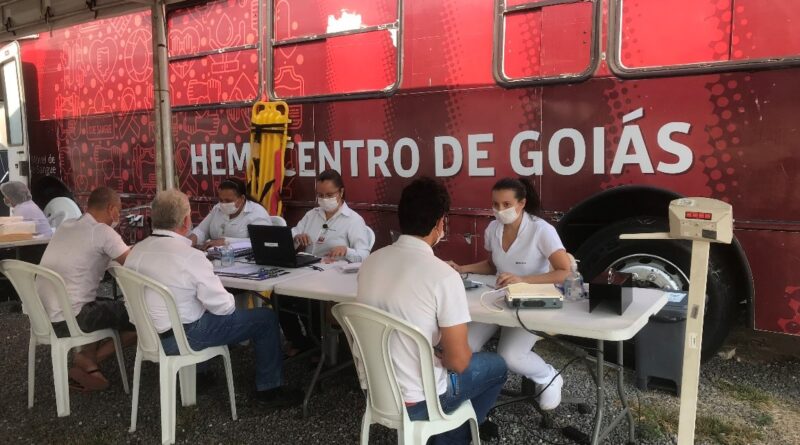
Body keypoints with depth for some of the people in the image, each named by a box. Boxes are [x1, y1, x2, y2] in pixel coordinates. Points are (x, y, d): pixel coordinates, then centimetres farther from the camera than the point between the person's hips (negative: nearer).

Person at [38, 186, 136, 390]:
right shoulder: (102, 231, -13)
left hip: (44, 317, 9)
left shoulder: (66, 226, 12)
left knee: (108, 307, 28)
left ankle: (88, 362, 13)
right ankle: (89, 360, 6)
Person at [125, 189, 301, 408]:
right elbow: (223, 306, -19)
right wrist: (229, 302, 3)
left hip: (150, 334, 8)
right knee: (266, 317, 1)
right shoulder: (190, 256, -24)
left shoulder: (136, 250, -3)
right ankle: (269, 390, 14)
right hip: (183, 337, -8)